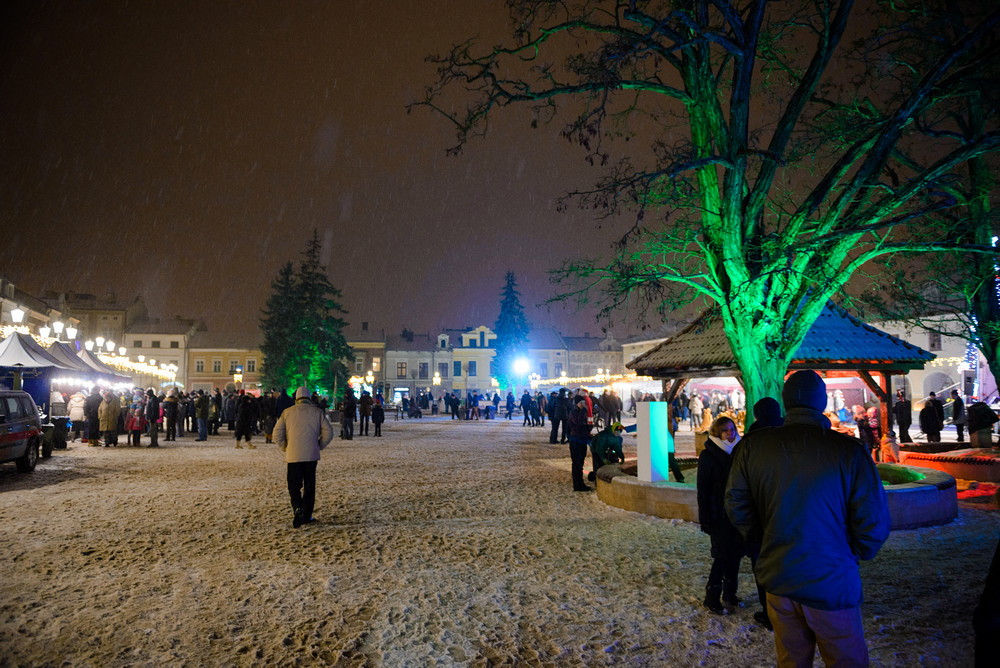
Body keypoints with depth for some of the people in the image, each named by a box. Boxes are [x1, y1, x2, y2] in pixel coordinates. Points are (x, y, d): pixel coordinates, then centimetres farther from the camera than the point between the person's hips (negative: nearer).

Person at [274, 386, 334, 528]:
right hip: (311, 455, 1)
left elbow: (277, 434, 2)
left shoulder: (287, 412, 5)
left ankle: (297, 508, -21)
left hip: (293, 455, 0)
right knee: (309, 485, 11)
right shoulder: (317, 411, 4)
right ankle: (307, 515, 14)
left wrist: (285, 448, 13)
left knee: (294, 485, 4)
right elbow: (328, 432, 0)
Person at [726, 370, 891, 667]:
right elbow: (874, 521, -12)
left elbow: (737, 506, -1)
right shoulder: (849, 450, -15)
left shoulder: (752, 445, -7)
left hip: (777, 578, 3)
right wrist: (854, 553, 7)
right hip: (832, 583, -3)